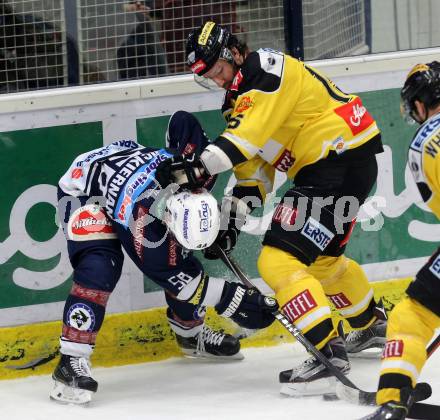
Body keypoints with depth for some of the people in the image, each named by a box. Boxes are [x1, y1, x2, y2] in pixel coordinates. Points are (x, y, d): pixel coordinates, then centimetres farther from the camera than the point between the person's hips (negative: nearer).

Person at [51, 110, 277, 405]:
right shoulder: (141, 222, -43)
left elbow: (183, 120, -12)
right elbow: (175, 277, -29)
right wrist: (234, 301, -29)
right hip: (83, 191, -7)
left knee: (182, 257, 5)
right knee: (101, 267, -30)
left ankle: (190, 331, 31)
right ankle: (72, 361, -27)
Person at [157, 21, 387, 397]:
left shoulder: (269, 70, -15)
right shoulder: (241, 96, 16)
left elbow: (251, 135, -29)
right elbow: (253, 168, 16)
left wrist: (203, 165, -37)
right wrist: (231, 224, 8)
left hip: (344, 163, -11)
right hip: (321, 166, 11)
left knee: (279, 260, -17)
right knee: (320, 258, 30)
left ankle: (329, 352, -19)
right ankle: (371, 325, 51)